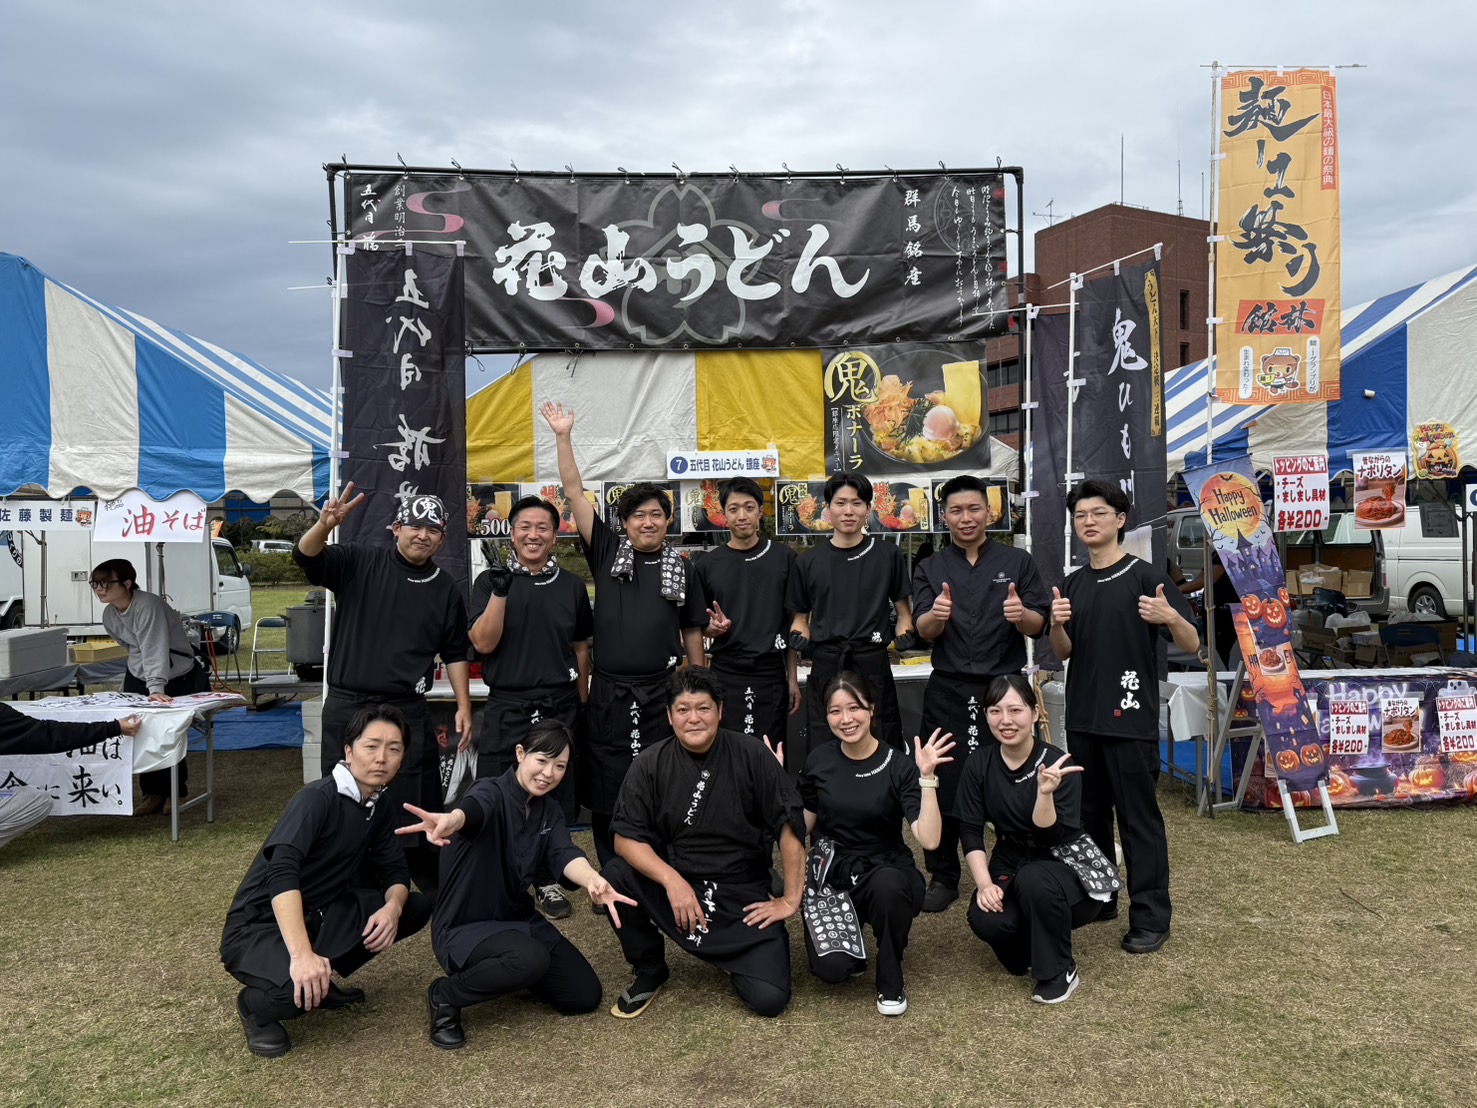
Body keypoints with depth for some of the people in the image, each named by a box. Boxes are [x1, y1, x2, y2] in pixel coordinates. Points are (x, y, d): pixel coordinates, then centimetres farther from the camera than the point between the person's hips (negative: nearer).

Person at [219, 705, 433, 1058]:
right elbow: (281, 873, -34)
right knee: (299, 986, -37)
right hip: (260, 926, -7)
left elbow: (395, 870, 6)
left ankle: (322, 978, 6)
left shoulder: (379, 807, 3)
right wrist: (302, 954, -46)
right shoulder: (317, 798, -21)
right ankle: (256, 1006, -1)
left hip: (321, 917, 7)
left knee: (418, 906, -5)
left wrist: (393, 907, -19)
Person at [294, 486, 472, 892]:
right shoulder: (358, 562, 0)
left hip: (408, 712, 1)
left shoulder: (446, 590, 7)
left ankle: (433, 888, 17)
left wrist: (464, 706, 6)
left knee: (418, 804, 2)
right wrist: (325, 525, -34)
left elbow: (455, 654, 13)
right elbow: (306, 557, -14)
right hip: (347, 706, -1)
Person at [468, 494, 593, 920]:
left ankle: (547, 881, 23)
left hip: (559, 708, 2)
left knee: (556, 797, 8)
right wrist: (501, 590, -19)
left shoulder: (571, 585, 8)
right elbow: (483, 643, -8)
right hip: (506, 708, -2)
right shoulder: (490, 581, 2)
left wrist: (581, 703, 12)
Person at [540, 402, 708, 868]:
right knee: (605, 793, 5)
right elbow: (574, 493, 1)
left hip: (663, 694, 0)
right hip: (608, 694, 0)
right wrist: (563, 437, -5)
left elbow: (692, 632, 11)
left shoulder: (681, 569, 6)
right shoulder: (607, 553, 5)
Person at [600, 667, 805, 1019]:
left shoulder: (752, 756, -10)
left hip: (743, 894, -1)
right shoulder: (649, 765, -6)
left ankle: (731, 953, 20)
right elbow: (626, 838, -10)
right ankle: (649, 970, 1)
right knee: (615, 878, -27)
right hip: (673, 882, 2)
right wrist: (672, 880, -25)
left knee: (769, 998, -17)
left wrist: (791, 900, -7)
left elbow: (790, 825, -7)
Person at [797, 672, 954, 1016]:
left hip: (884, 872, -1)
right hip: (831, 875, 1)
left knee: (888, 883, -39)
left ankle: (891, 981, -11)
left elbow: (929, 839, -21)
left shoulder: (899, 766, -11)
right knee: (830, 968, -24)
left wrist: (927, 777, -29)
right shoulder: (818, 760, -2)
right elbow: (801, 826, 7)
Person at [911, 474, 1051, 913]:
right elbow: (923, 630, -4)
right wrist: (936, 616, -28)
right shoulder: (930, 569, 10)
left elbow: (1040, 626, 0)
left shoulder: (1018, 563, 7)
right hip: (948, 691, 1)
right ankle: (943, 878, 15)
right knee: (943, 786, 2)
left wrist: (1022, 615, -23)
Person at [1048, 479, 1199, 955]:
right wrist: (1057, 624, -10)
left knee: (1139, 818, -1)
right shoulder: (1074, 583, 10)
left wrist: (1170, 617, -29)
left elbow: (1192, 645, -8)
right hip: (1083, 719, 6)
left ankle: (1150, 917, 8)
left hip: (1131, 719, -6)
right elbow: (1064, 653, 11)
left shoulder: (1146, 577, -7)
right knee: (1090, 813, 15)